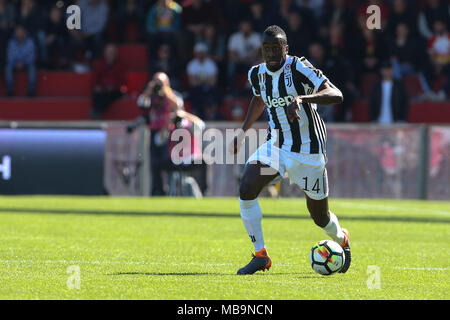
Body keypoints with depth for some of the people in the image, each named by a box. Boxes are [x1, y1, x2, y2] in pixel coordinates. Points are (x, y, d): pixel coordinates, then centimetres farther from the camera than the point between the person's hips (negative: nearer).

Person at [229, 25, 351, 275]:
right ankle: (260, 256, -8)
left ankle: (342, 240, 43)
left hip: (308, 151, -5)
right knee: (246, 189, -19)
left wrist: (302, 98, -43)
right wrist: (243, 132, 21)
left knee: (319, 216, 6)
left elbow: (336, 95, -29)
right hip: (275, 147, 5)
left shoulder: (298, 68, -19)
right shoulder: (257, 74, 0)